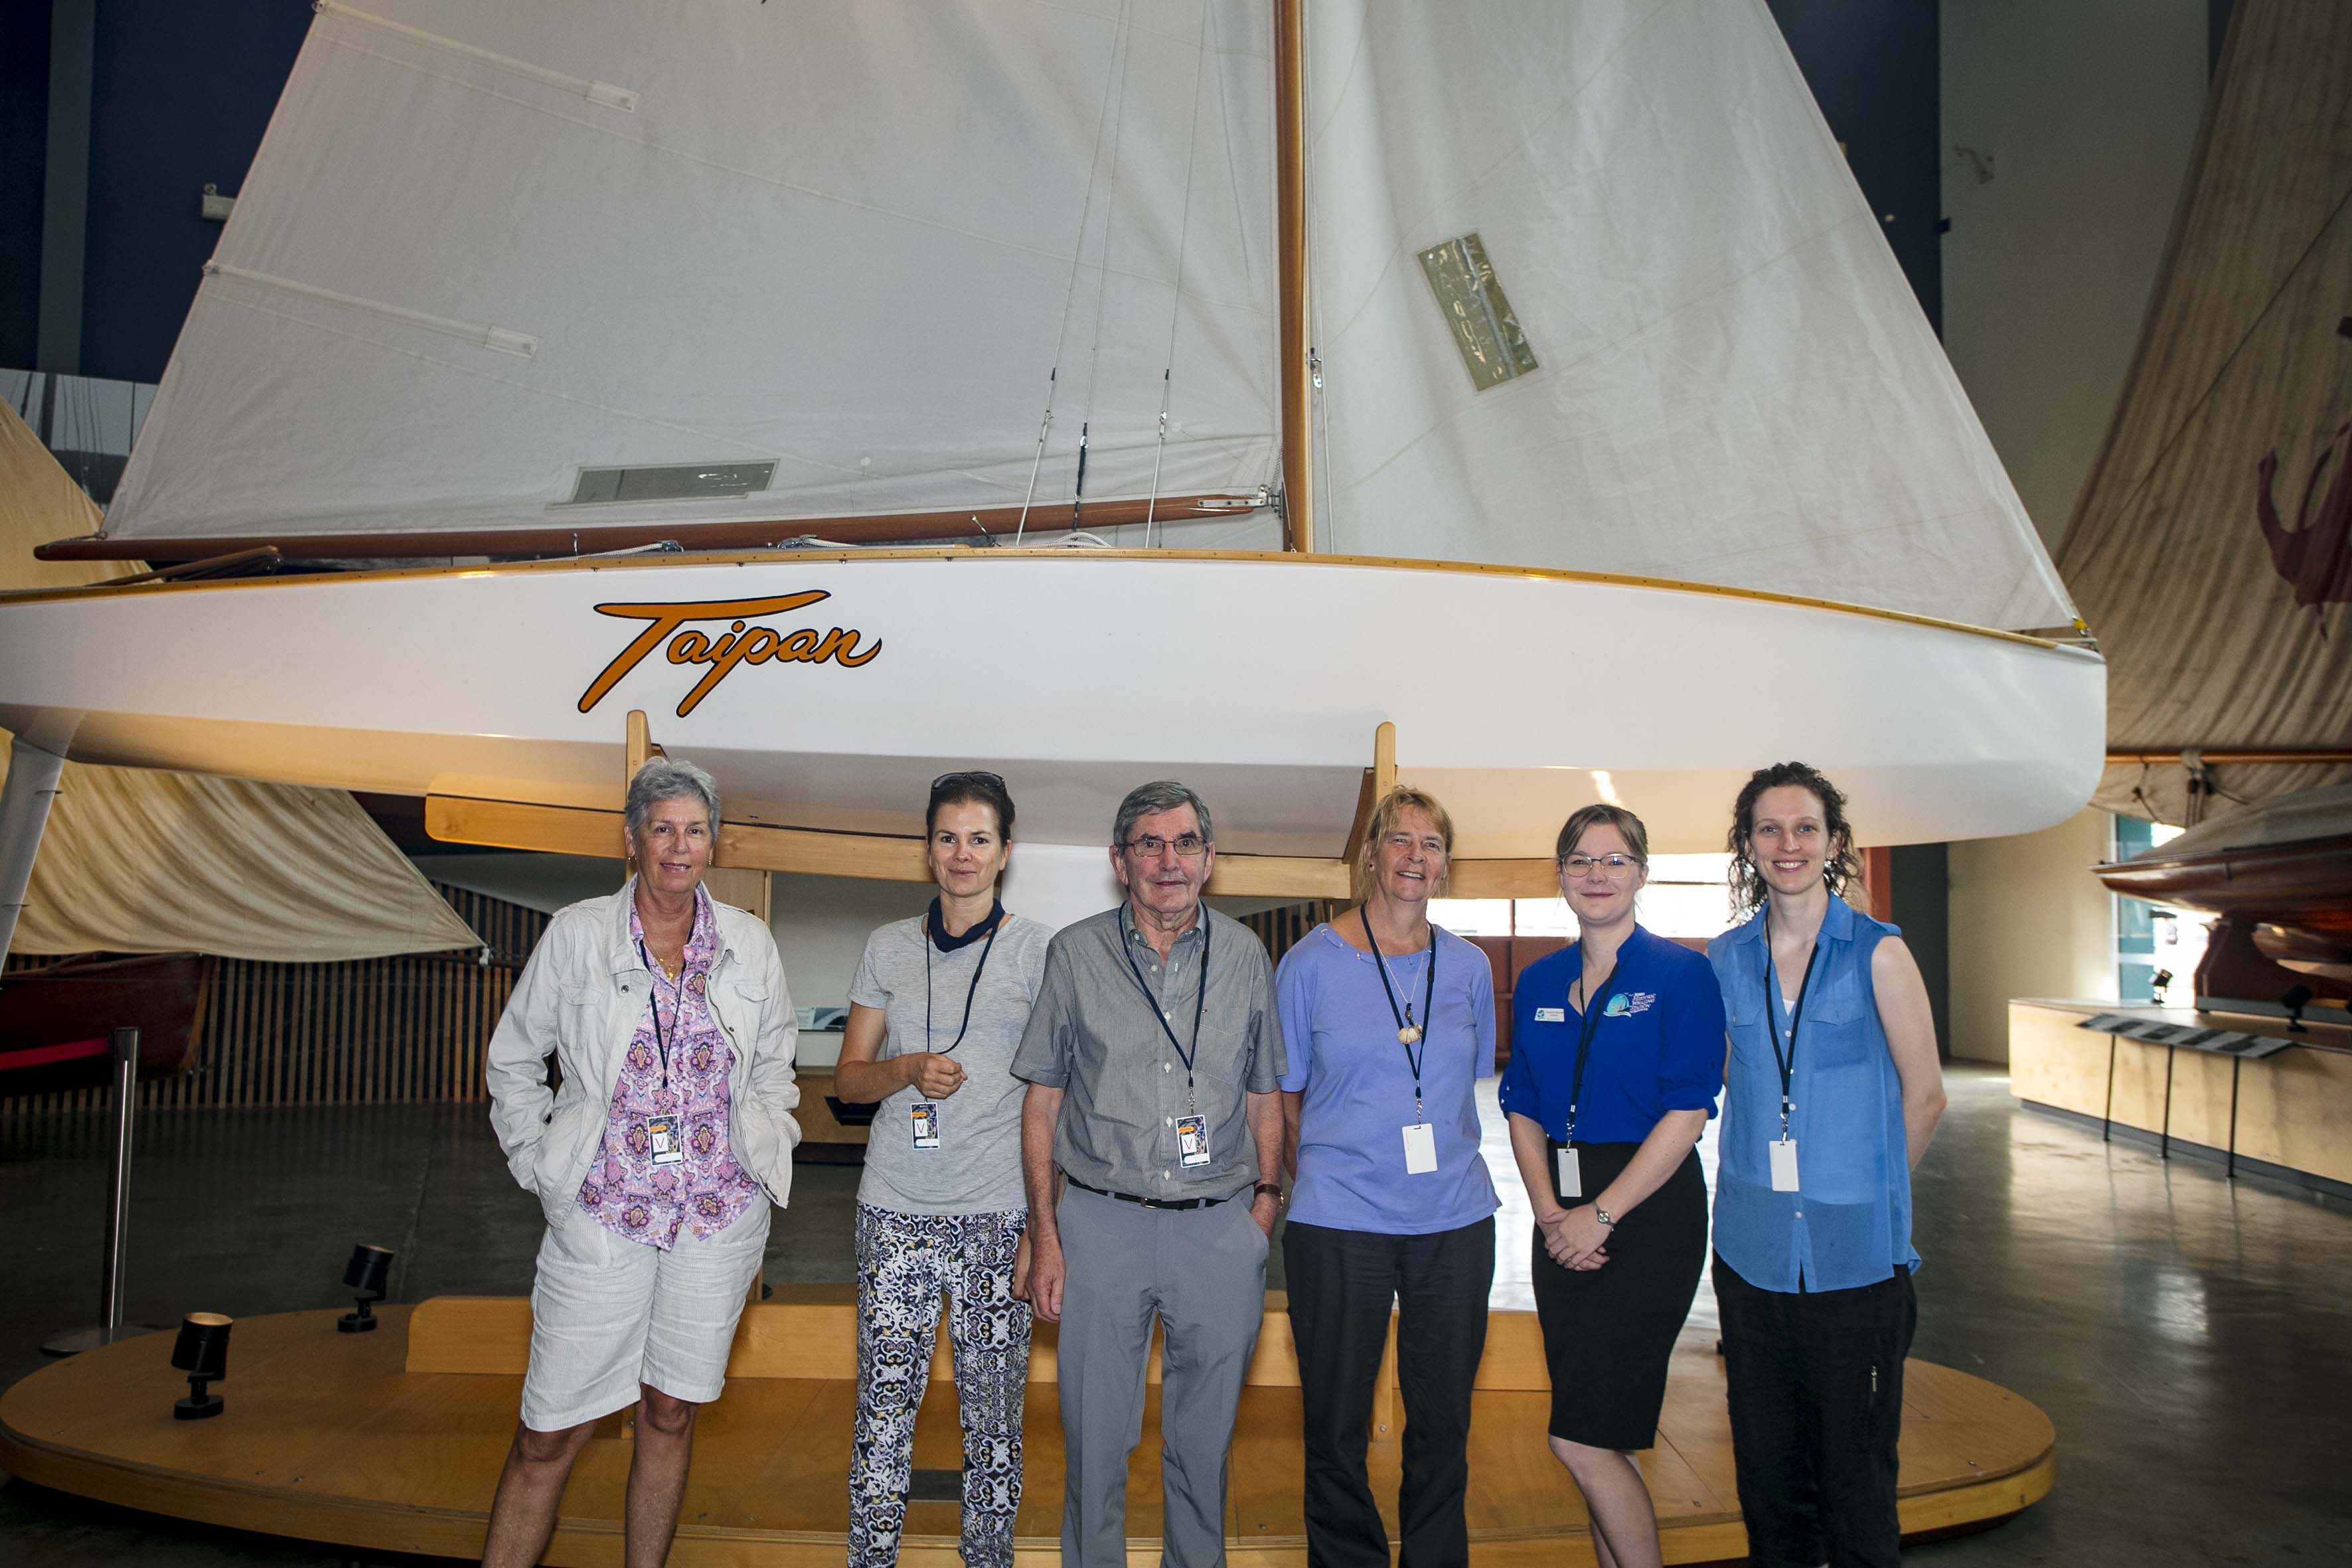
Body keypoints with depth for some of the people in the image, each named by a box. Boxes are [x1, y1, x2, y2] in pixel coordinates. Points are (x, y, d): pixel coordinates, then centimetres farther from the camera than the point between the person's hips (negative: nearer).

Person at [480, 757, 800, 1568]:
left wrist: (767, 1159, 9)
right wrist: (541, 1167, 1)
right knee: (549, 1436, 0)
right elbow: (512, 1061, 7)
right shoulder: (576, 934, -2)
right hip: (602, 1215, -2)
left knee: (670, 1415, 12)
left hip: (719, 1214, 2)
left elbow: (774, 1066, 16)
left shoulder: (750, 943, 3)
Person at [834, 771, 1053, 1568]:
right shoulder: (888, 947, 10)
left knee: (992, 1407, 3)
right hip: (897, 1209, 2)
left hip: (998, 1211, -2)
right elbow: (849, 1076, 13)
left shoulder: (1039, 949, 3)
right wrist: (909, 1069, -9)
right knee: (883, 1402, 5)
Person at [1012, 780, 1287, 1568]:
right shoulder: (1076, 953, 1)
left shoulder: (1245, 955, 5)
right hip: (1100, 1222, -1)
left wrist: (1264, 1207, 3)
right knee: (1095, 1435, 7)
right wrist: (1044, 1232, -1)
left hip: (1219, 1229, 1)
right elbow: (1042, 1098, 3)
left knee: (1204, 1439, 13)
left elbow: (1264, 1096, 12)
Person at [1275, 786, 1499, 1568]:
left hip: (1454, 1220, 3)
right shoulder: (1310, 961, -3)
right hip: (1338, 1223, -3)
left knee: (1443, 1422, 12)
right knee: (1336, 1429, 6)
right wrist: (1329, 1174, 0)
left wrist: (1443, 1168, 9)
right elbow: (1283, 1100, 4)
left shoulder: (1468, 966, 6)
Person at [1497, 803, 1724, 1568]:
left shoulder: (1682, 974, -6)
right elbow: (1524, 1110, 11)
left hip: (1649, 1215, -5)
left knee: (1580, 1439, -8)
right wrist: (1550, 1212, -4)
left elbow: (1688, 1111, -12)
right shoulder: (1538, 983, 10)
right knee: (1598, 1443, 12)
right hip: (1565, 1225, 5)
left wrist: (1601, 1214, -15)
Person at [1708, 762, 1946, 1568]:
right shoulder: (1725, 960, 5)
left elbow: (1924, 1094, 1)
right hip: (1753, 1252, 3)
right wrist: (1770, 1184, 10)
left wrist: (1865, 1188, 7)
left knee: (1855, 1478, 5)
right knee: (1767, 1472, 12)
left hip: (1855, 1253, -3)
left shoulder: (1878, 953, -5)